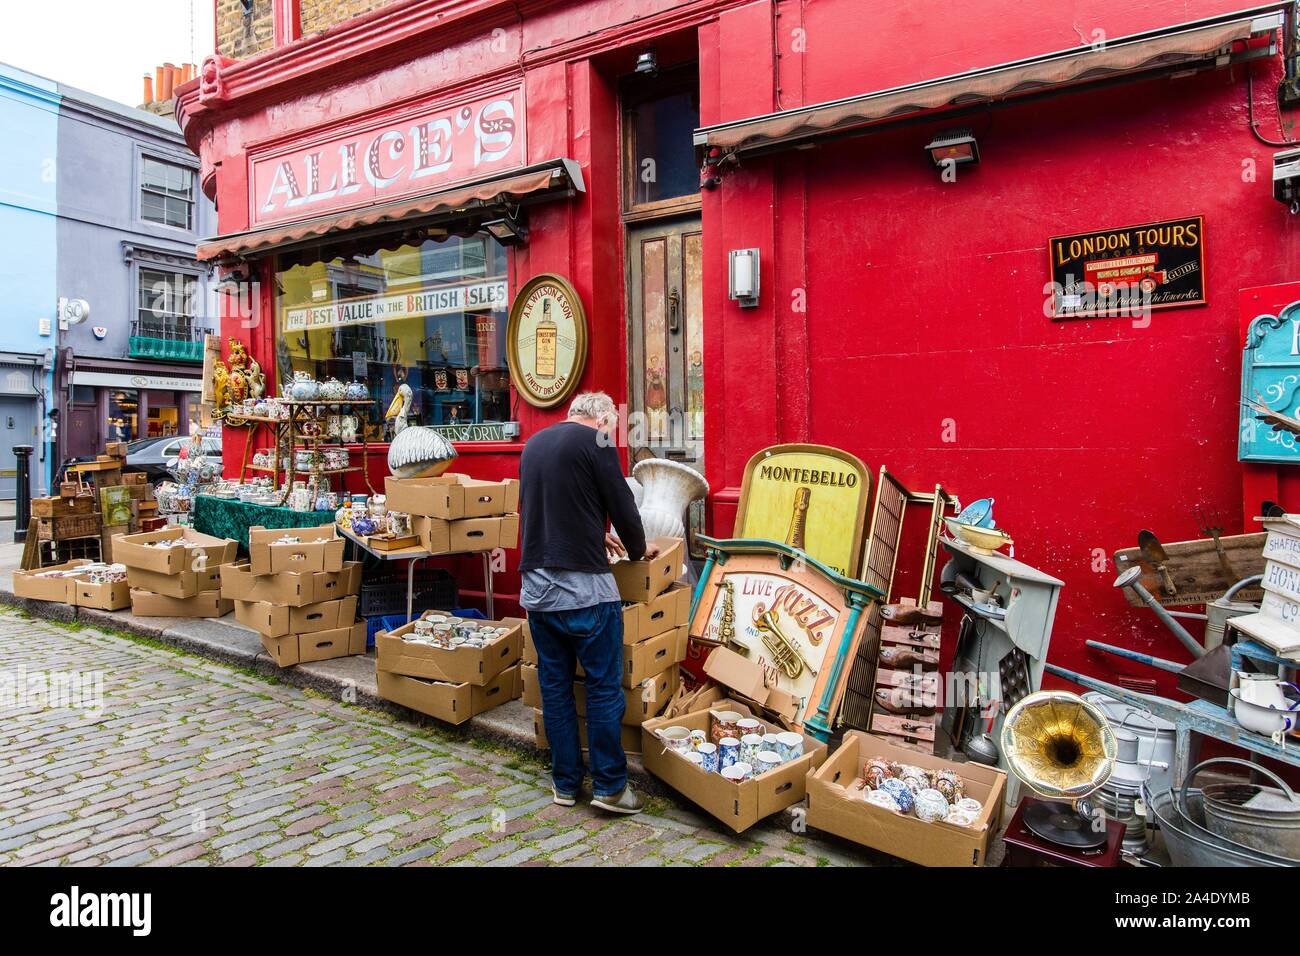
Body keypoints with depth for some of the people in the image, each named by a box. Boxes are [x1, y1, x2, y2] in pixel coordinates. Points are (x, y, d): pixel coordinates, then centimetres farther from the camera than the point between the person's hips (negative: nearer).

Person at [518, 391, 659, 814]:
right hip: (584, 586, -7)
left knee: (554, 687, 13)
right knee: (604, 687, 5)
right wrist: (638, 549, 14)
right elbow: (622, 505, -5)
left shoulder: (534, 443, 16)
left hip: (535, 585, 7)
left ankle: (565, 783, 23)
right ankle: (609, 786, 13)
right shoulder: (595, 441, -7)